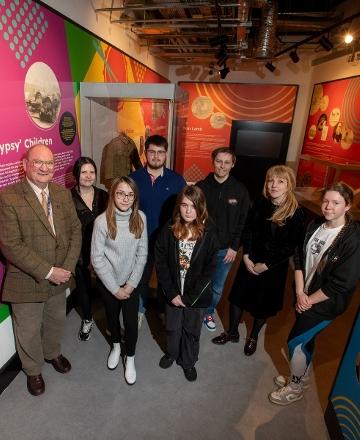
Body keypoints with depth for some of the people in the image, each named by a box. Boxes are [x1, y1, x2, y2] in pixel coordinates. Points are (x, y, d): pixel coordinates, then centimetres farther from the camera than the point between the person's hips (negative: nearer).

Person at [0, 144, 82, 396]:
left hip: (59, 278, 4)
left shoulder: (63, 193, -2)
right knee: (29, 331, 19)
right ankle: (33, 370, 48)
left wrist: (67, 267, -13)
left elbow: (75, 230, -1)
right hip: (26, 281, -4)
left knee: (56, 322, 26)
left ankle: (52, 353, 57)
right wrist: (47, 272, -22)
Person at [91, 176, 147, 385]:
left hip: (131, 282, 1)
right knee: (112, 316, 21)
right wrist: (115, 288, -12)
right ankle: (116, 347, 52)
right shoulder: (102, 221, -20)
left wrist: (131, 284, -9)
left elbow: (142, 254, -6)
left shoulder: (140, 218, -12)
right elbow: (97, 258, -15)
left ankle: (130, 358, 35)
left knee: (131, 322, 5)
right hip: (108, 282, 0)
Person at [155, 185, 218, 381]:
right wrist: (172, 293, -12)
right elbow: (160, 263, -10)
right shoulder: (169, 230, -14)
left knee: (192, 331, 20)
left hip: (197, 294, -1)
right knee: (172, 328, 23)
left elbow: (209, 269, -12)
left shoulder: (208, 233, -16)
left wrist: (189, 297, -13)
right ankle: (171, 353, 52)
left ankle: (188, 361, 47)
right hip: (173, 292, 1)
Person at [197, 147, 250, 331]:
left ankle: (209, 313, 42)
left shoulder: (240, 190, -5)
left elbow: (243, 221, -2)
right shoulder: (201, 186, -7)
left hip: (225, 249, 1)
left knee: (217, 288, 17)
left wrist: (235, 247, -5)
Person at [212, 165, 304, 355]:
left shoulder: (296, 213, -16)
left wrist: (266, 265, -13)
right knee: (238, 295, 13)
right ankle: (232, 332, 37)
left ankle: (253, 337, 41)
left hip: (273, 266, -3)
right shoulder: (260, 204, -4)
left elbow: (291, 247, -14)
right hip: (250, 261, 4)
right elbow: (248, 231, 2)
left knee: (263, 303, 14)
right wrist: (246, 257, -8)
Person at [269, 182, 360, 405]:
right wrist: (300, 292, -7)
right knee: (306, 339, 22)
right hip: (304, 297, 5)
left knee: (295, 341, 3)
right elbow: (300, 257, 1)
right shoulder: (315, 225, -4)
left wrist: (310, 300, -12)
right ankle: (303, 376, 47)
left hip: (325, 303, -5)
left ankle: (296, 386, 29)